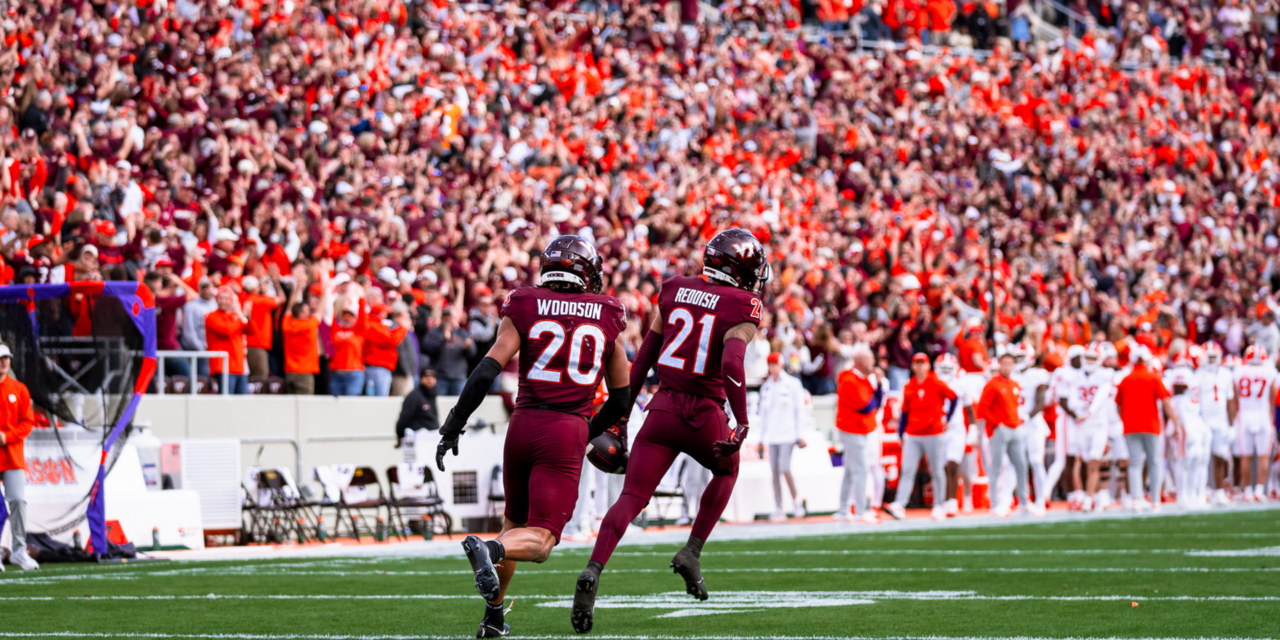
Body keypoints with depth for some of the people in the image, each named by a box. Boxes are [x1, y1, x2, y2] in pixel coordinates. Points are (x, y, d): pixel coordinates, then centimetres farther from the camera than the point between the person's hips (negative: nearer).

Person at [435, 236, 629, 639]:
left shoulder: (524, 310, 5)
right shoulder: (606, 318, 9)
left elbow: (487, 372, -5)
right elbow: (621, 398, 15)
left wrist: (453, 426, 0)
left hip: (524, 424, 2)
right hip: (568, 431, -2)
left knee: (514, 522, 24)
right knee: (538, 541, -6)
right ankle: (488, 549, -38)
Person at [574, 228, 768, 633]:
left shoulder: (674, 291, 11)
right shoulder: (741, 309, -5)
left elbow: (646, 355, 14)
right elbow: (731, 364, -21)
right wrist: (742, 422, -20)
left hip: (663, 409, 3)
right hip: (704, 415, -3)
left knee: (632, 498, -2)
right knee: (726, 471, 30)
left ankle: (593, 571, -23)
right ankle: (692, 552, 18)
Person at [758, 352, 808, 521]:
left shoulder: (792, 384, 1)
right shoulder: (765, 387, 14)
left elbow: (799, 409, 1)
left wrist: (798, 432, -5)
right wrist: (763, 435, 15)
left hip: (787, 434, -4)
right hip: (771, 435, 4)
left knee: (784, 468, -17)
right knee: (774, 472, -1)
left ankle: (796, 501, 3)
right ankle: (778, 510, 1)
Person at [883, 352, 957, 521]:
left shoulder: (936, 384, -3)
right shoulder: (908, 387, 7)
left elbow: (954, 398, 6)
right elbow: (905, 412, 12)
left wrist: (947, 420, 3)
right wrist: (900, 434, 10)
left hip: (934, 435, -3)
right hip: (913, 436, 3)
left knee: (937, 472, 3)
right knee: (907, 471, -7)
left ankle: (938, 507, 13)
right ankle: (899, 506, -16)